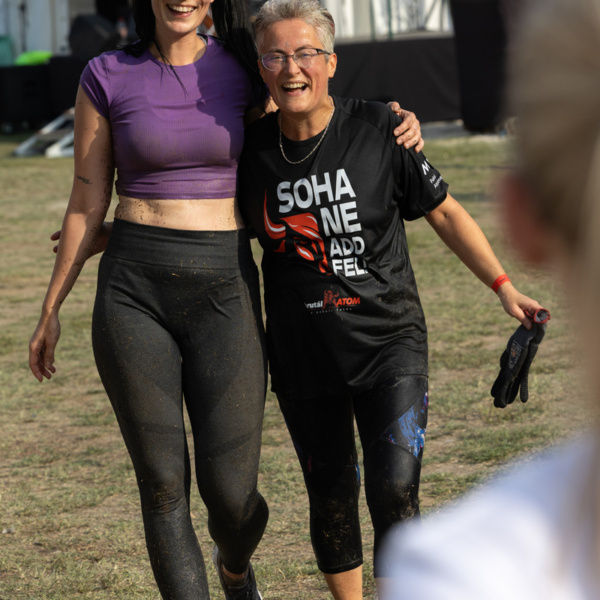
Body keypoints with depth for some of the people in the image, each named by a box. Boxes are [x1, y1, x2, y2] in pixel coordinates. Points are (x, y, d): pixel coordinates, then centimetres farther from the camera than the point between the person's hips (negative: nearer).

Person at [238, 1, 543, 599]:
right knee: (330, 495, 11)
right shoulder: (252, 147, -3)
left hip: (388, 341, -2)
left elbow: (444, 212, 0)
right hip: (303, 353, 2)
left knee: (394, 490, -14)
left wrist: (503, 286, -3)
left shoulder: (379, 129, -10)